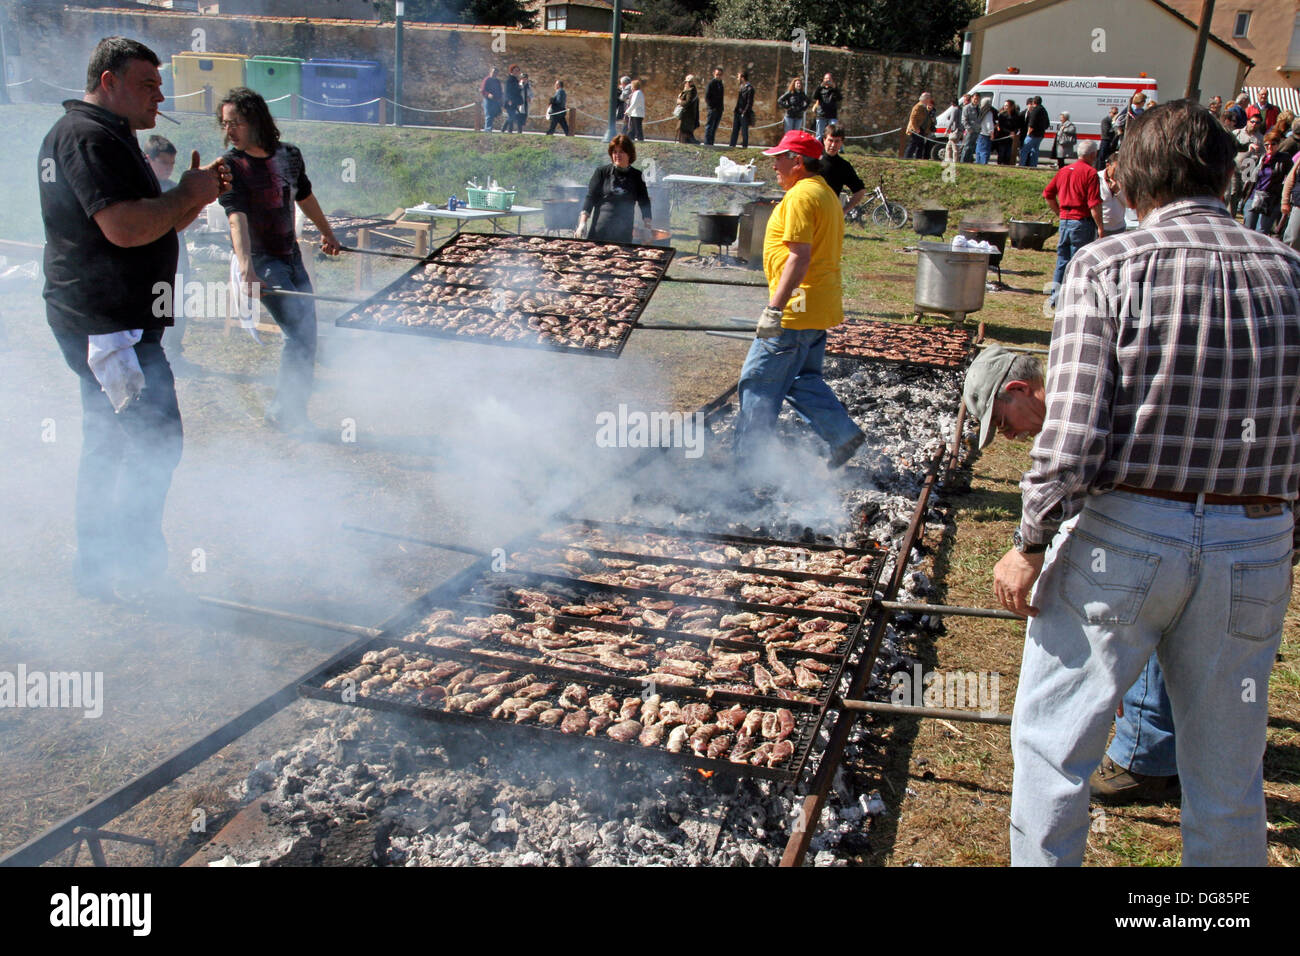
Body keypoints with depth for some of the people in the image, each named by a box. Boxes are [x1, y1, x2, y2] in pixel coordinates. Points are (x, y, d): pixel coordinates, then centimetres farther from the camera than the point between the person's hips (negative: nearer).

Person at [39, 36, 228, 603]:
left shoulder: (106, 137, 21)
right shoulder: (90, 136, -13)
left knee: (108, 442, 15)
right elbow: (126, 228, -27)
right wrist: (187, 195, -13)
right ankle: (133, 567, -1)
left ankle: (97, 567, 25)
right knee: (156, 438, -9)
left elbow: (156, 230, 23)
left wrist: (195, 197, 7)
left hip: (95, 318, 11)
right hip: (109, 320, -11)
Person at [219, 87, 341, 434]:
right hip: (260, 260, -6)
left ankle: (295, 408, 25)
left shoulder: (289, 156, 2)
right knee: (299, 331, -14)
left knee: (308, 331, 9)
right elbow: (237, 219, -26)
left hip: (291, 256, 6)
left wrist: (327, 234, 36)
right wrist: (245, 267, -41)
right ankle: (283, 409, 1)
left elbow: (305, 198, 21)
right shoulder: (230, 166, -13)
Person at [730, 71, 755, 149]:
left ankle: (745, 145, 10)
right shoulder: (741, 87, 13)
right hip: (738, 112, 8)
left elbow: (749, 103, -14)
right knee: (735, 129, 8)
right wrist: (735, 110, 12)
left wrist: (744, 112, -17)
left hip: (744, 114, -8)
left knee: (744, 130, 0)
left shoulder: (749, 88, -12)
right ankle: (732, 145, 12)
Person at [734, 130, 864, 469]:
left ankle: (747, 460, 4)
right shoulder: (826, 193, 18)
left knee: (759, 382, -2)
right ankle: (844, 434, 13)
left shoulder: (801, 196, -14)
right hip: (819, 311, 10)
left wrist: (774, 308, -25)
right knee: (803, 380, 19)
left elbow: (799, 257, -23)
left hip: (795, 312, -10)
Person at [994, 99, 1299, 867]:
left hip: (1124, 536, -4)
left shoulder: (1109, 265, -9)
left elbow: (1072, 437, -16)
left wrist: (1030, 546, -6)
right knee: (1228, 772, 19)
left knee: (1054, 741, 14)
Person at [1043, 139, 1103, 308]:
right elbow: (1094, 204, -15)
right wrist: (1100, 227, -13)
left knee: (1062, 259, 14)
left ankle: (1055, 296, 16)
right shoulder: (1090, 172, -10)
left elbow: (1048, 194, 15)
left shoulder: (1064, 170, 10)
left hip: (1064, 220, 6)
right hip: (1082, 222, -6)